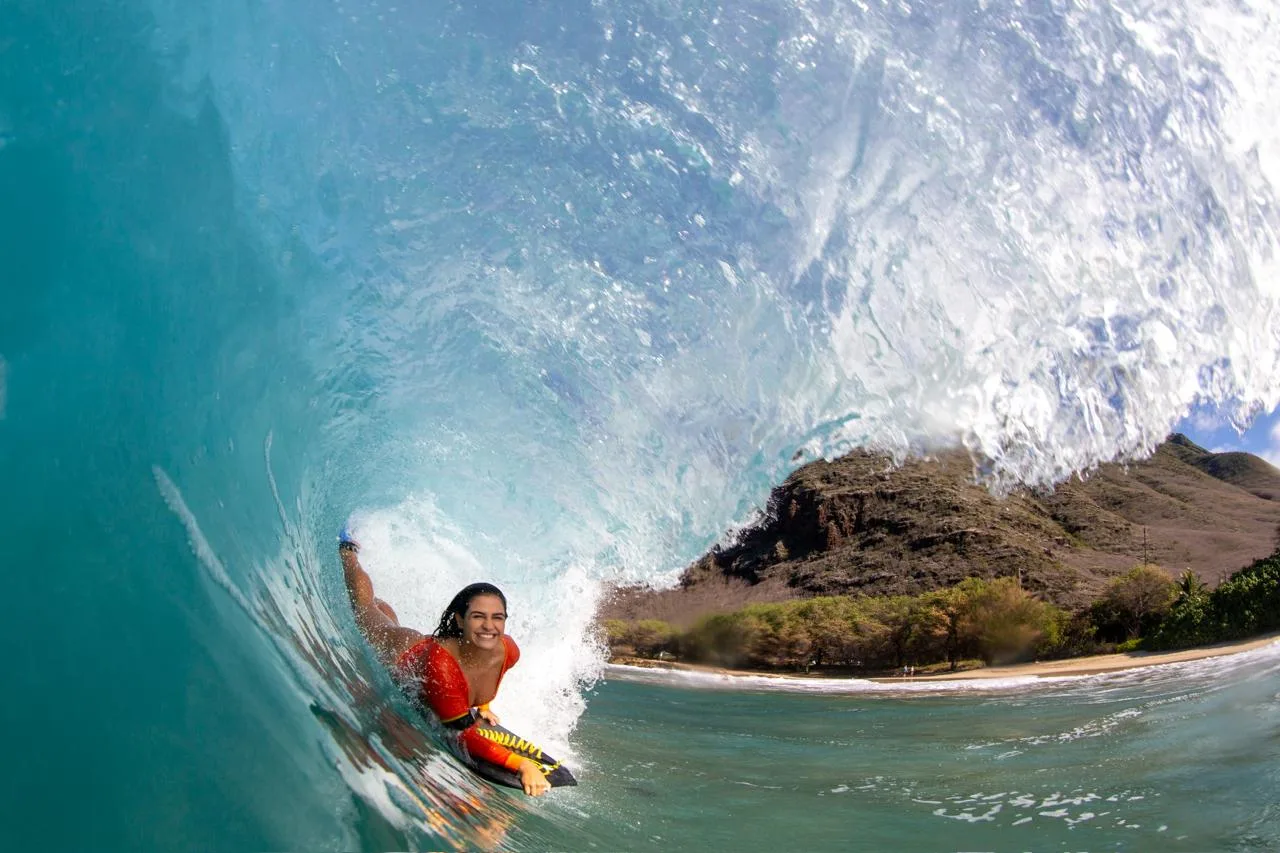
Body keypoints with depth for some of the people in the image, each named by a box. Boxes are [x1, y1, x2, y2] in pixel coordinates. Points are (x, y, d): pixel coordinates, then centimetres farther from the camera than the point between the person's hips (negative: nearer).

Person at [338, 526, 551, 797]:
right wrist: (522, 764, -57)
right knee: (365, 608, 28)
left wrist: (481, 705, -4)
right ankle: (347, 550, 50)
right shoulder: (441, 662, -52)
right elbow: (463, 736, -49)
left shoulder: (508, 652, -35)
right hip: (400, 653, -5)